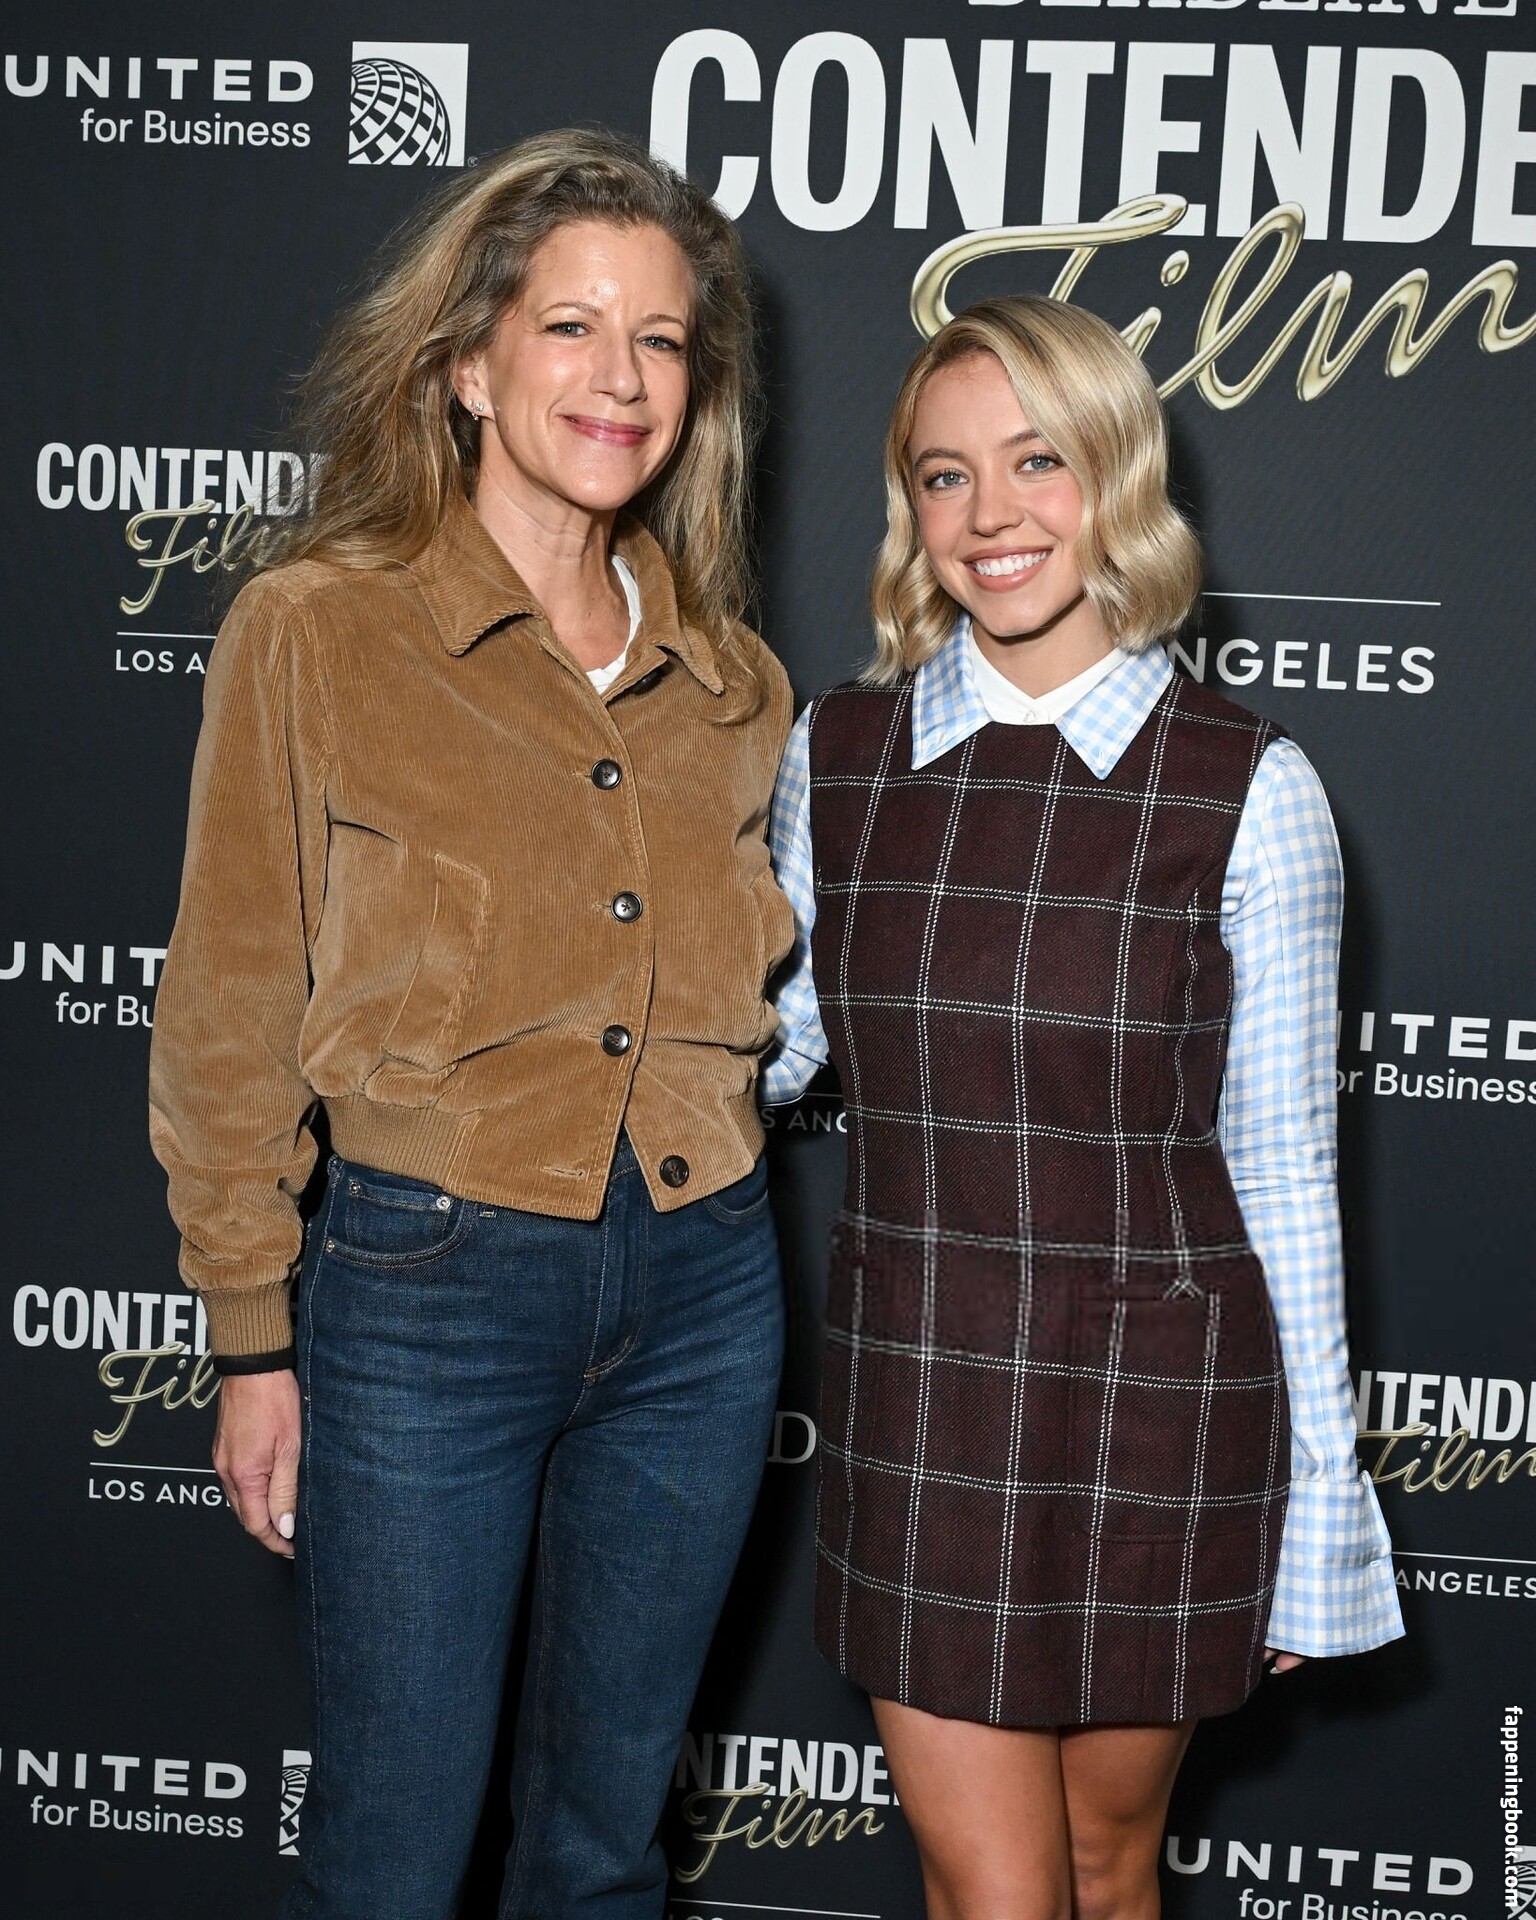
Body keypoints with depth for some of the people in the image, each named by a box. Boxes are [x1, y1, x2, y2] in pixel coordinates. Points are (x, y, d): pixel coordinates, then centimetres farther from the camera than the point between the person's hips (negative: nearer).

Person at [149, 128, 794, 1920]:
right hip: (431, 1284, -4)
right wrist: (255, 1342, -5)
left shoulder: (728, 676, 6)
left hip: (700, 1283, 4)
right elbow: (231, 1018, -5)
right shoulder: (314, 629, -7)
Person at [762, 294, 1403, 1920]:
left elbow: (1281, 1158, -4)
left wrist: (1320, 1495, 0)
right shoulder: (834, 755, -1)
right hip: (916, 1393, 2)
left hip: (1158, 1404, -1)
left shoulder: (1248, 792, -9)